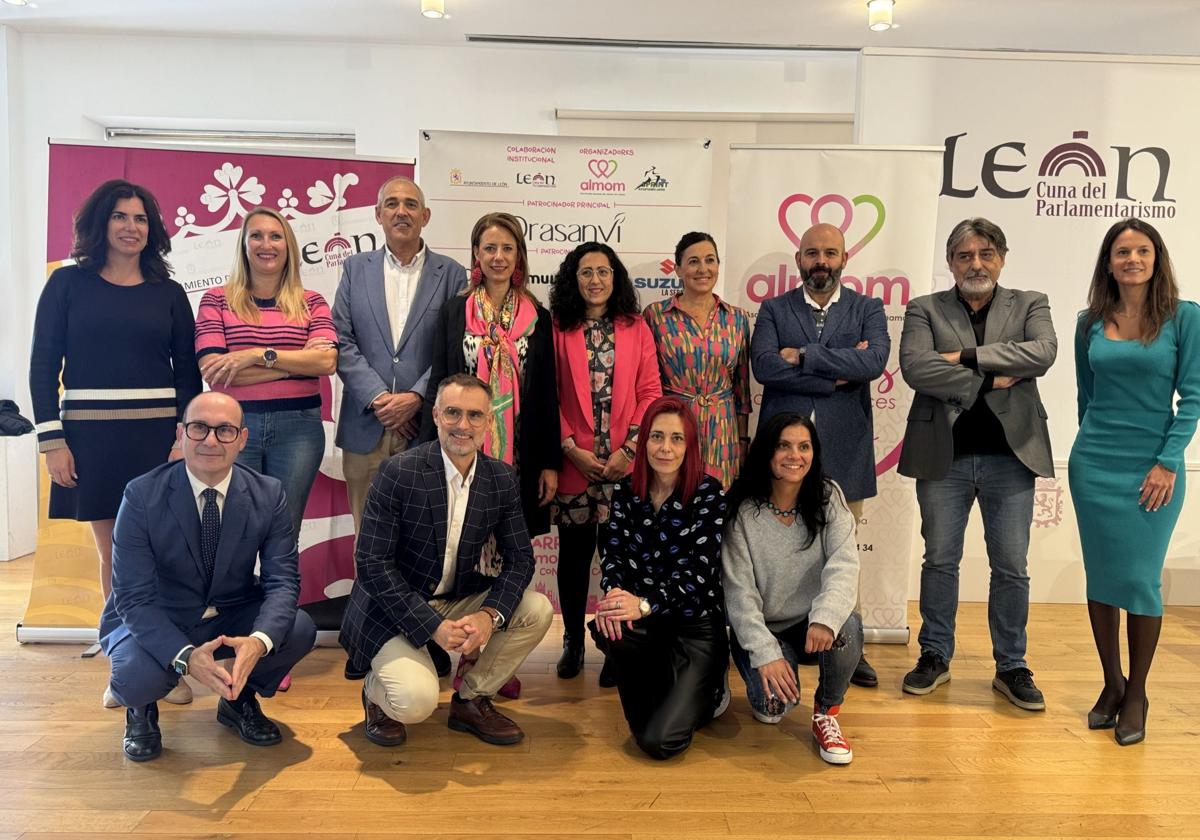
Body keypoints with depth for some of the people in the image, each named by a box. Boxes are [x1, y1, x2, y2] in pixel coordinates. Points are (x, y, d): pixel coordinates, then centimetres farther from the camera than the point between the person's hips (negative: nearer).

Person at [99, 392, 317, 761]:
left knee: (300, 629, -24)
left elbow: (283, 581, -16)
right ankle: (141, 710, 8)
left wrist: (259, 641, -38)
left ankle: (239, 700, 8)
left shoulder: (268, 495, -11)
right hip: (155, 622, -2)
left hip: (233, 621, 3)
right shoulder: (142, 496, -18)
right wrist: (185, 656, -38)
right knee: (138, 676, -34)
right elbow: (133, 597, -21)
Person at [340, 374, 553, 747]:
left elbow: (519, 557, -2)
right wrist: (432, 625, -26)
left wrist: (490, 615, -22)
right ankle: (377, 691, 11)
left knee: (537, 610, -15)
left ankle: (471, 699, 6)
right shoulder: (397, 472, -18)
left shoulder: (502, 479, -4)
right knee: (416, 701, -27)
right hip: (394, 608, -5)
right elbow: (372, 562, -19)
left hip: (459, 599, 5)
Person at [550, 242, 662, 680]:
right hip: (574, 461, 0)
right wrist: (572, 449, -9)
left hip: (624, 462, 0)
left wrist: (629, 449, -8)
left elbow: (649, 393, 2)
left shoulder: (636, 329, 7)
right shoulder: (558, 330, 4)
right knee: (574, 553, 9)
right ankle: (573, 642, 24)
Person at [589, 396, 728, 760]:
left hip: (696, 623, -4)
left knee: (659, 741, -17)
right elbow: (612, 555, -2)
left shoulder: (709, 494, -10)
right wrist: (614, 593, -25)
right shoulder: (626, 491, 2)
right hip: (645, 620, 4)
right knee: (608, 629, -32)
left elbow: (698, 572, -17)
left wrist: (645, 604, -31)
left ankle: (704, 692, 18)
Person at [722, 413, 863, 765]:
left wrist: (826, 616, -38)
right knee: (774, 704, -26)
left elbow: (844, 564, -19)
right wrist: (765, 653, -25)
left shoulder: (828, 497, -5)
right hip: (762, 630, -2)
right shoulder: (743, 512, -12)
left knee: (847, 626, -31)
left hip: (814, 627, 2)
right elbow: (739, 592, -13)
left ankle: (827, 713, -3)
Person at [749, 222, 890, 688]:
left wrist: (804, 356, -11)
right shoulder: (774, 310, 8)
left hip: (843, 449, 0)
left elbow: (874, 361, -11)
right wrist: (838, 375, -11)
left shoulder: (867, 310, 9)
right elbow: (764, 367, -9)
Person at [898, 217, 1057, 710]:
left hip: (1010, 456, 1)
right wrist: (990, 380, -13)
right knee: (939, 561, 10)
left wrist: (967, 357, -16)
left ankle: (1011, 667, 23)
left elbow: (1044, 352, -12)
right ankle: (935, 656, 25)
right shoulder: (924, 309, 4)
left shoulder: (1030, 305, 9)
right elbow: (914, 367, -13)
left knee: (1011, 568, 7)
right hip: (944, 455, 0)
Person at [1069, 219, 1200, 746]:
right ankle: (1111, 684, 22)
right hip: (1094, 465, 3)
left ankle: (1136, 695, 15)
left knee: (1140, 579, -1)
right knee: (1100, 576, 7)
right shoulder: (1090, 324, 5)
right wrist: (1094, 446, 14)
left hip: (1154, 466, -3)